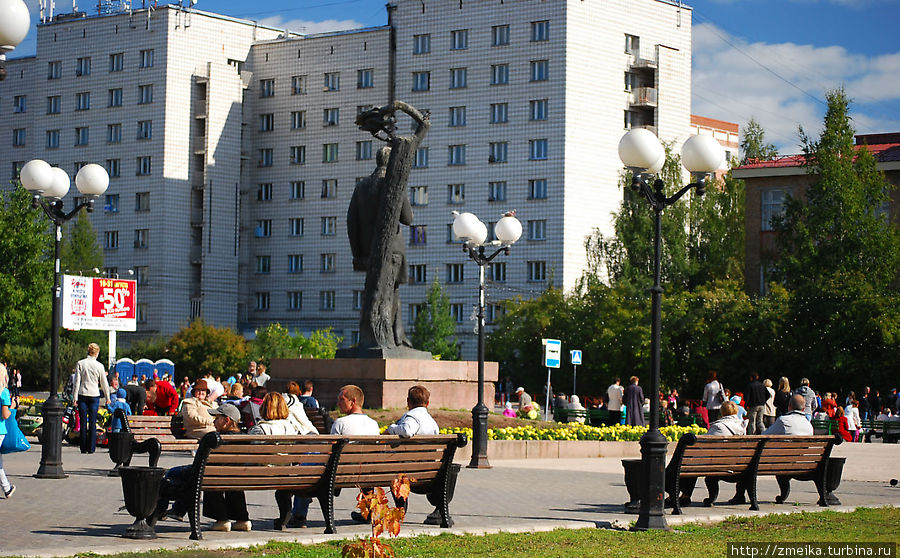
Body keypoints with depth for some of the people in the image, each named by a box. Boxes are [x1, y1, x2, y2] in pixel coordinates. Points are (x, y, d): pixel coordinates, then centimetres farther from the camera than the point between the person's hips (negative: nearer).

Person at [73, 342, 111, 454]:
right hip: (94, 395, -1)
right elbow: (104, 383, 6)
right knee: (93, 423, 3)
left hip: (82, 395, 1)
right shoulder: (99, 366, -1)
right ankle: (91, 448, 2)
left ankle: (83, 448, 4)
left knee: (83, 422, 4)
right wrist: (107, 398, 18)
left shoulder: (80, 364, -1)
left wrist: (75, 397, 2)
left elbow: (77, 381, -2)